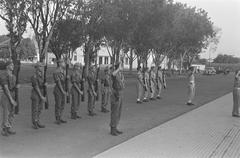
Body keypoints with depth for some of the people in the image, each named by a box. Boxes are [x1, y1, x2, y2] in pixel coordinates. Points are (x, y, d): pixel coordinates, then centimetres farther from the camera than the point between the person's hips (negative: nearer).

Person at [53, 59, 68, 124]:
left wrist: (66, 91, 10)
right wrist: (63, 91, -19)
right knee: (58, 105, -1)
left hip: (63, 90, 8)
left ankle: (60, 118, 21)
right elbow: (58, 82, -18)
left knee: (62, 105, 11)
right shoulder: (56, 72, -14)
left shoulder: (63, 71, 12)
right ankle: (57, 119, 9)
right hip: (58, 90, -8)